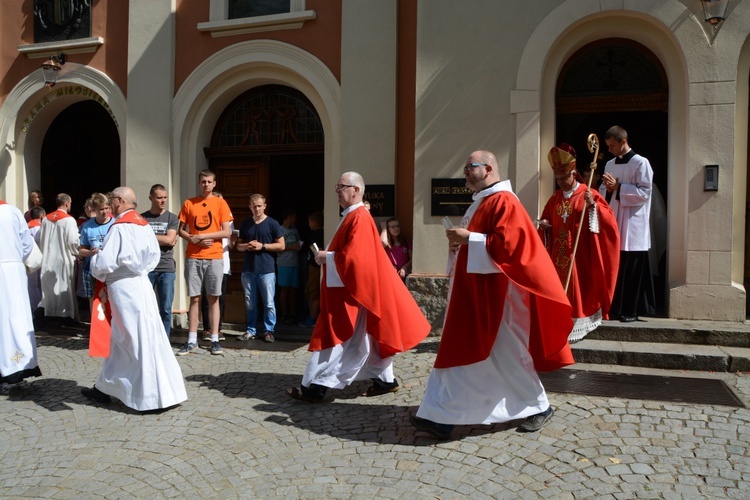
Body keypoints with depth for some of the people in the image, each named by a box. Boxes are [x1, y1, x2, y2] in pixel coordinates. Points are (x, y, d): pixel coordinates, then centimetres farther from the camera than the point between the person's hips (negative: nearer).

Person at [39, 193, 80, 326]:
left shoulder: (46, 219, 5)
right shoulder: (69, 220, -14)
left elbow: (40, 239, 11)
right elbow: (72, 241, -17)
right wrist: (77, 253, 0)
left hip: (48, 259, 6)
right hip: (64, 259, -6)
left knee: (50, 287, 14)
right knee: (65, 288, 1)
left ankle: (50, 313, 22)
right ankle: (67, 315, 5)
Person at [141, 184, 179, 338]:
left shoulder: (172, 218, 7)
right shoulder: (142, 218, 8)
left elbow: (170, 239, -5)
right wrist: (162, 240, -6)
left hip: (166, 268, 0)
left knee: (166, 309, 2)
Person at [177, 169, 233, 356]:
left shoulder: (220, 203, 3)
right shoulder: (189, 203, 9)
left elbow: (227, 232, -3)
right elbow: (181, 230, 10)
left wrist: (203, 236, -11)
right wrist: (193, 239, -9)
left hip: (214, 258, -1)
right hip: (193, 258, 2)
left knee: (213, 298, 3)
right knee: (194, 299, 4)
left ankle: (215, 340, 7)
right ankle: (192, 340, 9)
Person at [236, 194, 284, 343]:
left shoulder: (272, 223, 0)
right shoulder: (245, 224, 13)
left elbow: (281, 245, -1)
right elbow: (238, 245, 18)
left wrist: (262, 246, -11)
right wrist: (247, 246, -5)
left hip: (266, 270, -4)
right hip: (248, 269, 4)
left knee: (268, 303, -1)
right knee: (250, 303, 9)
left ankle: (269, 331, 9)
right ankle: (251, 330, 19)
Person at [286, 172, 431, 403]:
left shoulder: (359, 218, -17)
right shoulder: (352, 216, 15)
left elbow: (353, 255, -25)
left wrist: (327, 258, -13)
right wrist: (328, 256, 8)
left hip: (350, 288, -11)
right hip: (345, 286, 11)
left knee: (332, 337, -6)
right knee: (366, 336, 14)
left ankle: (315, 387, 0)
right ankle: (385, 379, 22)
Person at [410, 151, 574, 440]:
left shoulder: (503, 201, -14)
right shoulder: (481, 201, 18)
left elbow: (507, 243, -25)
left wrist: (468, 238, -22)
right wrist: (460, 241, 6)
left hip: (493, 293, -10)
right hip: (473, 292, 10)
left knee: (505, 353, 1)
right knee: (456, 350, 9)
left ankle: (539, 406, 20)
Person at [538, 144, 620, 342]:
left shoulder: (589, 194, -4)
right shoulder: (554, 198, 11)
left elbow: (608, 219, -12)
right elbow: (547, 222, 19)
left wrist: (593, 205, -27)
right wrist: (543, 226, -3)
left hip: (580, 255, -5)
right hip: (559, 254, 5)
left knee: (578, 288, -2)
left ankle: (577, 325, 7)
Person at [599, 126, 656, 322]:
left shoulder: (641, 163, -5)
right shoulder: (610, 164, 14)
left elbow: (644, 192, -12)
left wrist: (617, 186, -15)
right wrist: (608, 188, -7)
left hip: (632, 227, -6)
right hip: (612, 224, 6)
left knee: (631, 270, -2)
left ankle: (631, 310, 6)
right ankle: (614, 307, 13)